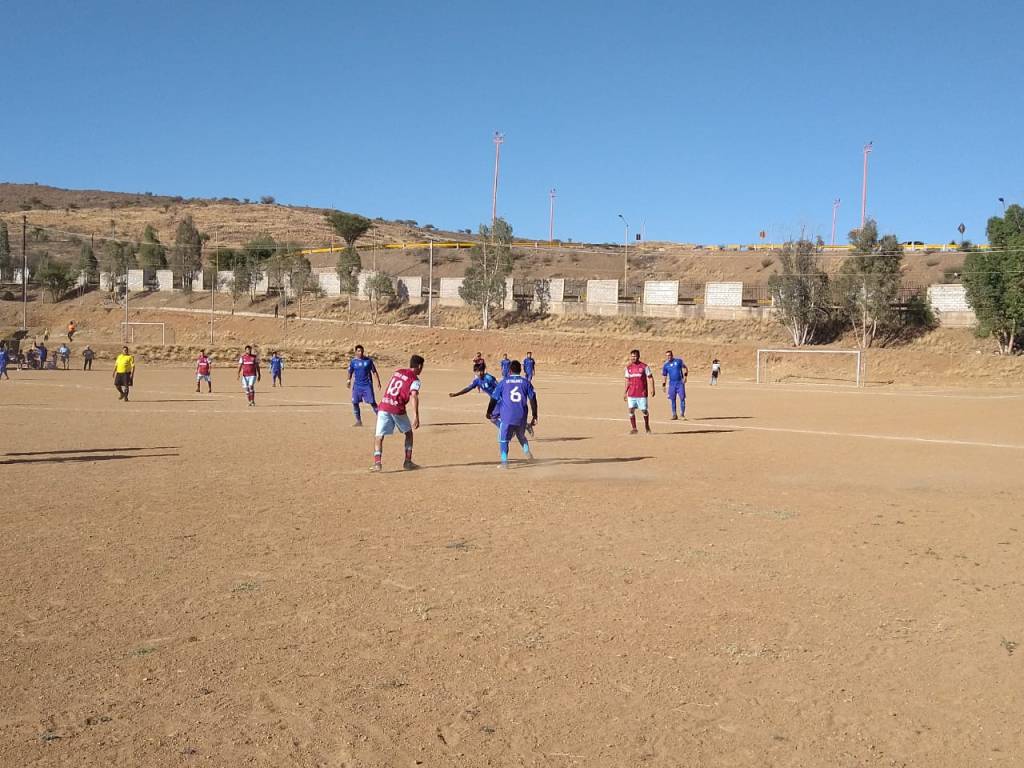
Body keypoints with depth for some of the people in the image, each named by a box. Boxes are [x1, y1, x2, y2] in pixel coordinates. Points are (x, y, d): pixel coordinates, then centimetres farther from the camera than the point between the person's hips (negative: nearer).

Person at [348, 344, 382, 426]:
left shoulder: (368, 360, 0)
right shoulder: (353, 361, 4)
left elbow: (374, 371, 4)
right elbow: (350, 372, 6)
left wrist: (378, 381, -4)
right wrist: (349, 381, -12)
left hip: (367, 385, -2)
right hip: (357, 385, 2)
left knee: (372, 402, -6)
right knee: (355, 403, 0)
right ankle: (358, 421, 12)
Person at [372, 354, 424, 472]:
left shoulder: (397, 372, 17)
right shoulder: (415, 379, -1)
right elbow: (413, 396, -17)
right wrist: (416, 416, -24)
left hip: (384, 406, 3)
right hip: (398, 409, -3)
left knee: (379, 436, -1)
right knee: (408, 432, 20)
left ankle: (377, 462, -18)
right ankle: (407, 462, 20)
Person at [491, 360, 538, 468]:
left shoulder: (504, 382, 4)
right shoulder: (526, 382, 5)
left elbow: (494, 398, 5)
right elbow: (533, 399, 0)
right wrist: (534, 416, 5)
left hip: (506, 416, -2)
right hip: (521, 416, 2)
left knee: (503, 439, 7)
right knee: (521, 436, 26)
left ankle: (504, 462, -3)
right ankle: (527, 451, 4)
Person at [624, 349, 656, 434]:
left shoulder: (644, 366, -2)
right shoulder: (628, 368, 9)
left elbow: (650, 378, -1)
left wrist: (652, 389, -11)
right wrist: (625, 392, 12)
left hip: (642, 393, -3)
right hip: (631, 394, 3)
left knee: (644, 410, 1)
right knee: (631, 410, -4)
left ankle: (647, 427, 23)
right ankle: (633, 428, 5)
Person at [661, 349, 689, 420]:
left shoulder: (679, 360, 1)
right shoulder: (665, 365, 6)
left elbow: (685, 368, 7)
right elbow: (664, 376, 10)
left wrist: (685, 376, -8)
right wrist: (663, 385, 4)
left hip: (680, 383, -2)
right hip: (671, 384, 2)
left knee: (682, 398, -6)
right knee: (672, 399, 3)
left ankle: (682, 414, 1)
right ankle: (674, 415, 13)